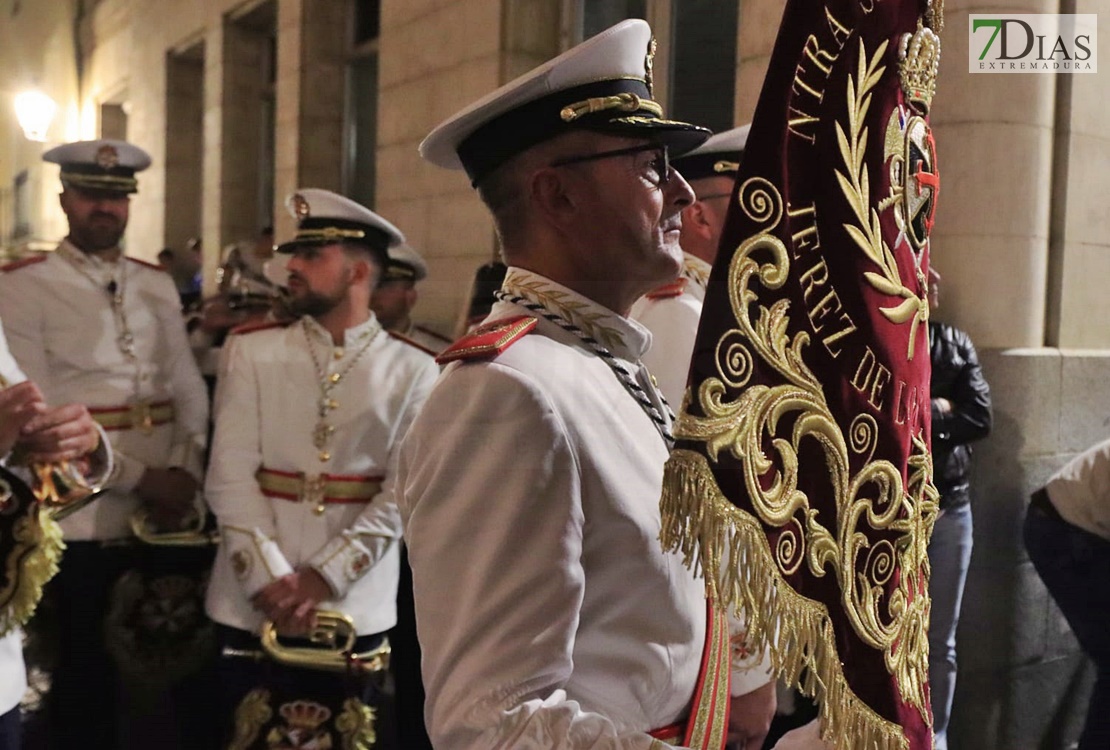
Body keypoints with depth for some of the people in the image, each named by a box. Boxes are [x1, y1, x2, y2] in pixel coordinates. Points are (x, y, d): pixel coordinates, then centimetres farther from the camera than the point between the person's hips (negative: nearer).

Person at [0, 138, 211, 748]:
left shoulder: (157, 286, 11)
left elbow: (190, 393, 7)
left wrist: (183, 476, -10)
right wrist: (142, 478, -16)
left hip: (160, 521, 5)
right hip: (80, 523, -4)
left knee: (155, 672, 17)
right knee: (85, 681, 11)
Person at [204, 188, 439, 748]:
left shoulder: (413, 370, -2)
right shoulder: (252, 350, 2)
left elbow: (404, 493, -6)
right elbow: (229, 475, -4)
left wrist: (324, 577, -14)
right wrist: (271, 578, -13)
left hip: (356, 608, -1)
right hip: (255, 604, 1)